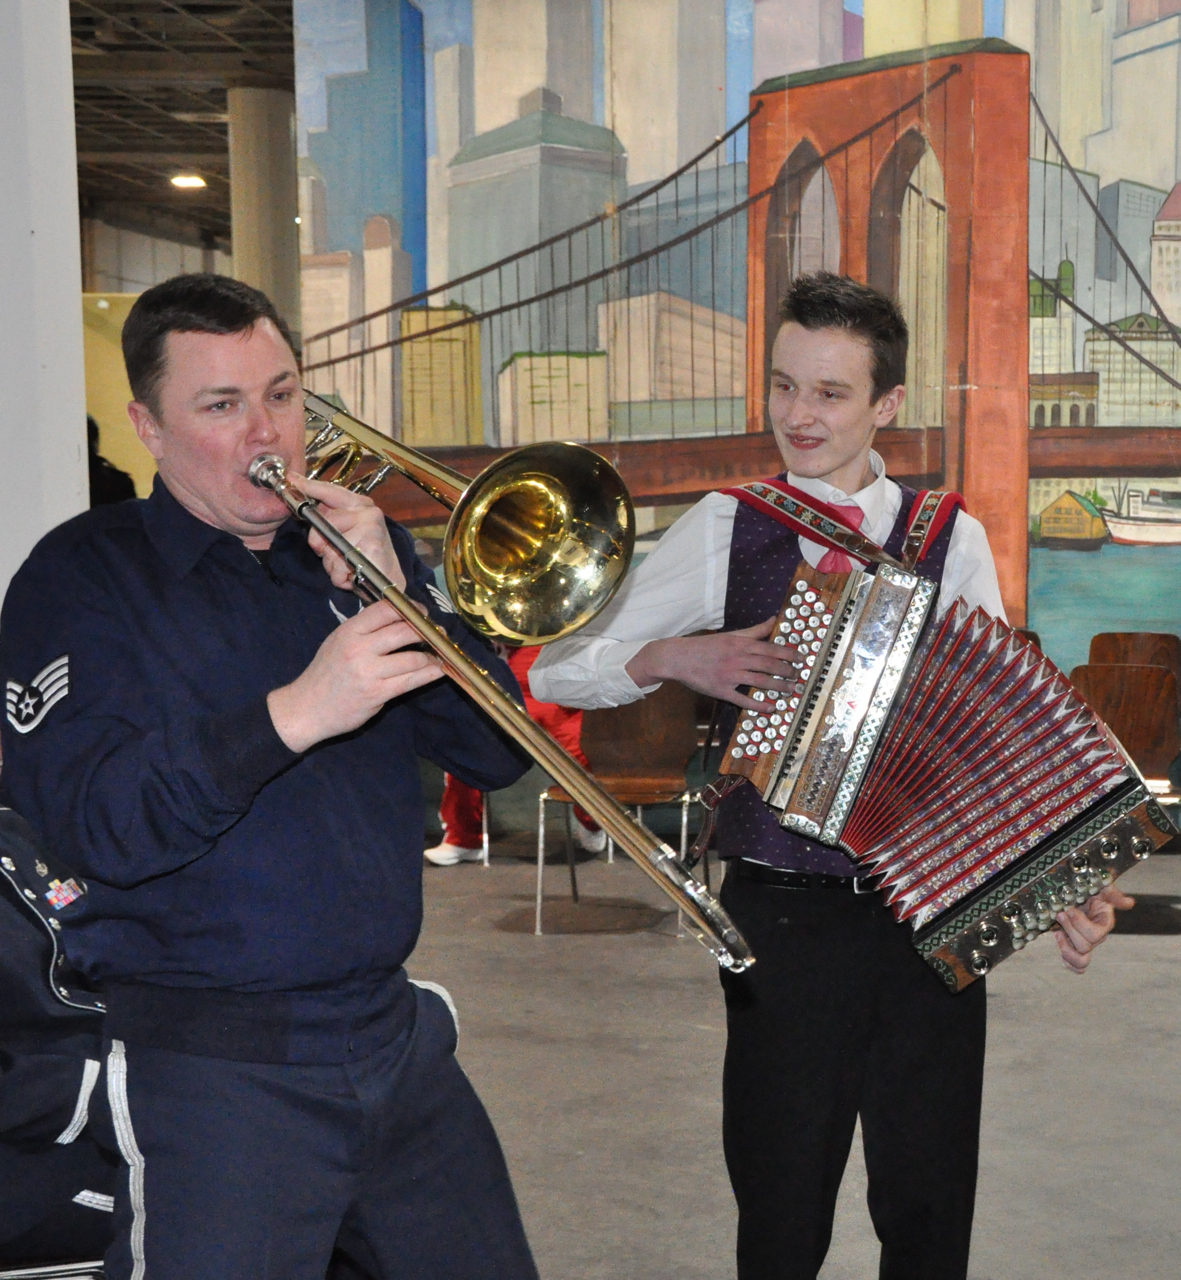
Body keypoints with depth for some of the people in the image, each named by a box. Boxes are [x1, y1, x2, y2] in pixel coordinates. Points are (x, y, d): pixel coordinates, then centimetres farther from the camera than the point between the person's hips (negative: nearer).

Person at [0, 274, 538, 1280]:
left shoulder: (358, 552, 9)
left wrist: (404, 599, -12)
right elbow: (90, 824, -19)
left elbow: (498, 754, 3)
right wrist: (293, 714, -31)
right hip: (216, 1075, -5)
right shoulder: (82, 578, -6)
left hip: (398, 1042, 6)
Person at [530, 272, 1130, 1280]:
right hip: (783, 919, -1)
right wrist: (668, 658, -16)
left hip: (934, 914, 1)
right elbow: (561, 672, 2)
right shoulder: (725, 528, 2)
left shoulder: (952, 542, 4)